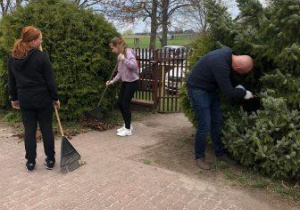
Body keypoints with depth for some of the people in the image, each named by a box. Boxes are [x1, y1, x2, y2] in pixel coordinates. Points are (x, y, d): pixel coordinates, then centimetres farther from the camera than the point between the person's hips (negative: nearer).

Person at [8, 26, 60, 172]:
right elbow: (50, 81, -11)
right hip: (43, 99, -4)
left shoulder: (13, 58, 4)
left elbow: (11, 81, 11)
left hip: (25, 100, 4)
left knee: (29, 130, 10)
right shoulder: (41, 56, -13)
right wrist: (55, 98, -1)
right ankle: (50, 160, 16)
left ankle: (30, 162, 17)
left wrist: (14, 98, 20)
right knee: (46, 129, 7)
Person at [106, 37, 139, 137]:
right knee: (120, 103, 9)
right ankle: (127, 125, 25)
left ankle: (128, 129, 7)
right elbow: (120, 72, 12)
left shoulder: (128, 52, -15)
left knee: (125, 104, -6)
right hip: (125, 82, 9)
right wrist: (112, 81, 2)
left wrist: (124, 59, -33)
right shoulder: (119, 55, 10)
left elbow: (134, 65, -30)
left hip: (132, 82, -9)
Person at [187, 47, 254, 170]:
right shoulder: (221, 65, -33)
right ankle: (199, 157, 9)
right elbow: (228, 92, -25)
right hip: (198, 89, -9)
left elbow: (225, 80, 11)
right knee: (205, 125, -9)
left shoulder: (229, 53, -6)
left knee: (217, 122, 10)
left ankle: (220, 154, 22)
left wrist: (238, 88, 0)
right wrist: (244, 93, -10)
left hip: (210, 88, 9)